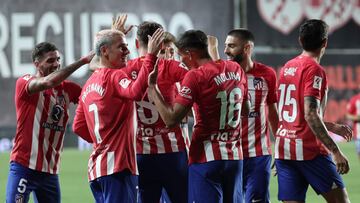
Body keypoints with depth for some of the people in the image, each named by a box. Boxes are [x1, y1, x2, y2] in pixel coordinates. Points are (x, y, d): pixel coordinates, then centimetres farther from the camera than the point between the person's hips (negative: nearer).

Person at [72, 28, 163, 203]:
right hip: (118, 165, -9)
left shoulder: (89, 84, 17)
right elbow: (136, 91, -31)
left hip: (97, 167, 9)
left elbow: (78, 127, 19)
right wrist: (151, 56, -31)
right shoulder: (114, 76, -9)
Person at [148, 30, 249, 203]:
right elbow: (245, 110, 21)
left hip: (206, 158, -6)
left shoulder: (196, 76, -13)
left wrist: (152, 90, -9)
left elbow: (171, 119, -19)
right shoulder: (236, 70, 7)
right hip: (235, 156, 6)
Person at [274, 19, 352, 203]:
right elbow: (310, 115, -20)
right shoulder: (314, 70, -10)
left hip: (282, 149, 7)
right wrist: (336, 152, -21)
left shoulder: (287, 68, 14)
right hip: (309, 150, -7)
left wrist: (332, 127, 31)